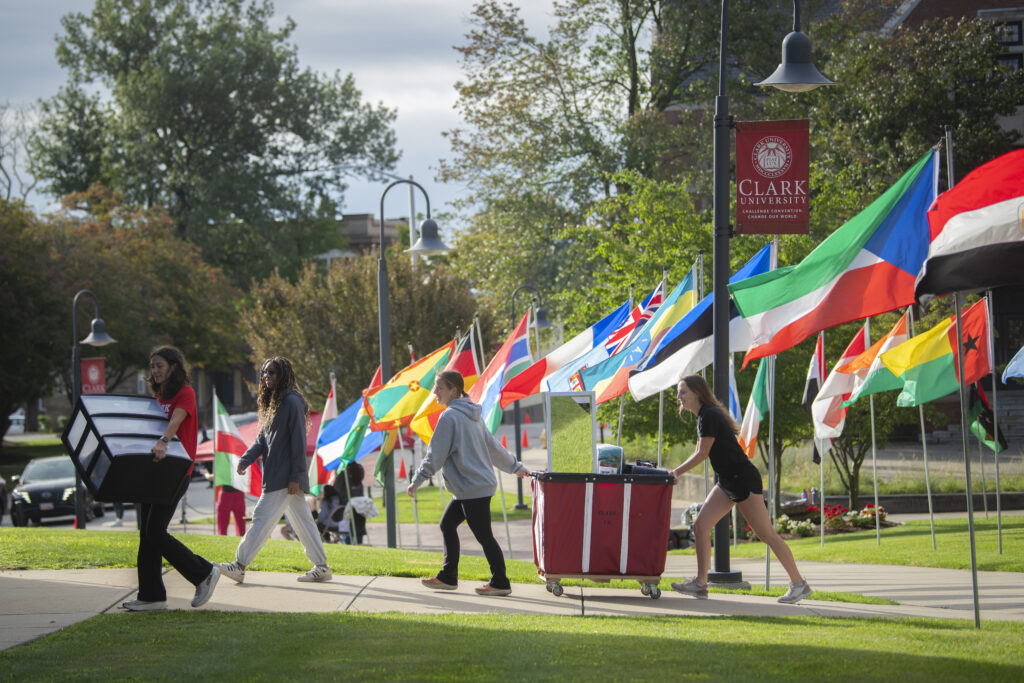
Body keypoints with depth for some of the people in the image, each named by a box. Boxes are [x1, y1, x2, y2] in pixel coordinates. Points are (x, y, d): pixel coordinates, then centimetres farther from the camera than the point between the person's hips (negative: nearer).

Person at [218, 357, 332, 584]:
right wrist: (246, 459, 3)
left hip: (285, 478, -10)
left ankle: (240, 565, -11)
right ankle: (321, 567, 14)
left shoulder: (292, 402, -11)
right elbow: (262, 438, 19)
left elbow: (298, 441, -15)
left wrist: (295, 477, -18)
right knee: (302, 521, 11)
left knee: (263, 517, -10)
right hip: (275, 476, 10)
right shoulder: (272, 402, 18)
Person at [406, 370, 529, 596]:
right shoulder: (472, 415, 15)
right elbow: (494, 446, 21)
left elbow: (435, 455, -16)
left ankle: (500, 583, 0)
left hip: (473, 488, -10)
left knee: (483, 535, -4)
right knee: (447, 524, 14)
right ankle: (448, 577, 18)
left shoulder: (449, 417, -14)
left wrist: (418, 480, -14)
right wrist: (515, 466, 29)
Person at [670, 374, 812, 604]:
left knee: (766, 533, -6)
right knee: (700, 526, 1)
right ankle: (700, 583, 0)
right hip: (728, 482, 10)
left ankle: (799, 584, 0)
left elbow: (702, 454, -15)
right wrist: (676, 473, 12)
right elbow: (699, 453, 19)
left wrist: (676, 472, -9)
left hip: (744, 481, -10)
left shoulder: (710, 416, -16)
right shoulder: (703, 417, 14)